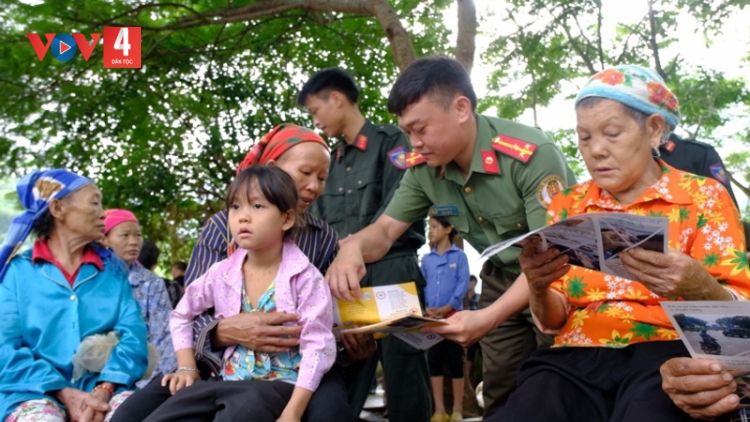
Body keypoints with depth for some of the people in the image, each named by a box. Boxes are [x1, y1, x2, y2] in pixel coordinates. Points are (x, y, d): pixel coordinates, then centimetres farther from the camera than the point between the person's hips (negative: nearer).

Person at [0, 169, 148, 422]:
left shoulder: (113, 269, 13)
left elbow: (133, 334, 2)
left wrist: (104, 389, -16)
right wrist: (64, 393, -16)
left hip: (102, 388, 1)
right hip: (37, 392, -1)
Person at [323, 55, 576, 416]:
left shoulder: (532, 155, -30)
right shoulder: (423, 169, -11)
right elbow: (385, 230, -4)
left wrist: (490, 317, -45)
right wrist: (353, 246, -30)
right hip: (503, 280, 6)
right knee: (500, 398, 10)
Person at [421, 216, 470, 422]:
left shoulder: (459, 256, 0)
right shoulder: (426, 259, 10)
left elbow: (463, 284, -7)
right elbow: (421, 286, 7)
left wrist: (447, 307, -16)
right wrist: (425, 308, -10)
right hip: (430, 317, 4)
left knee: (455, 361, 2)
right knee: (434, 361, 5)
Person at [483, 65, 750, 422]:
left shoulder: (703, 197, 4)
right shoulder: (568, 206, 13)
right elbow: (554, 319, 13)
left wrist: (698, 290, -23)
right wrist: (539, 289, -10)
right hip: (578, 358, 3)